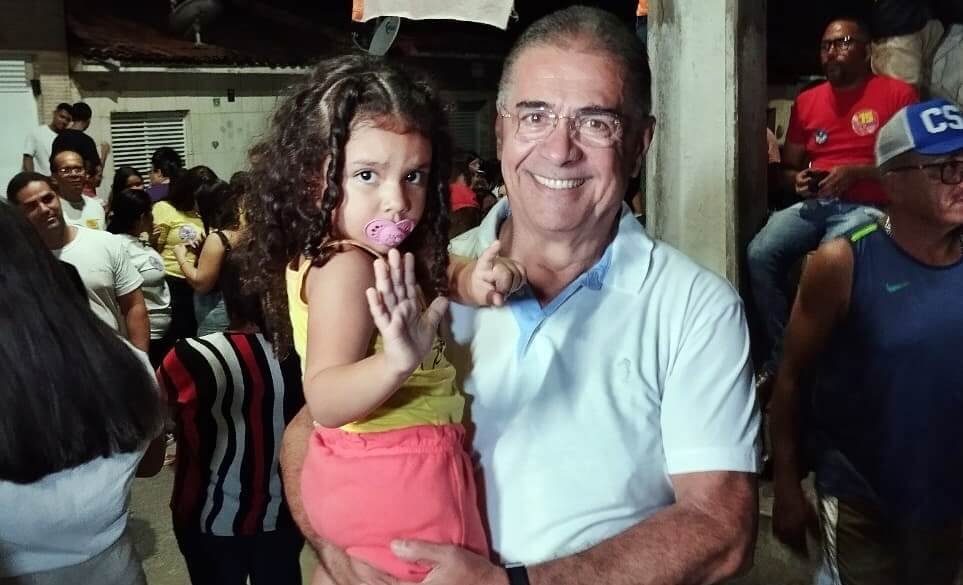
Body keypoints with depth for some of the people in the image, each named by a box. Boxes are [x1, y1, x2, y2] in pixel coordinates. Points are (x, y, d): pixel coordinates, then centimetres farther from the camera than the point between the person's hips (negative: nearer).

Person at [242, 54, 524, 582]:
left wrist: (475, 279, -15)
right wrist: (397, 362, -50)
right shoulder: (347, 267, -24)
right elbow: (324, 402, -32)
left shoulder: (368, 253, 4)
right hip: (396, 478, -9)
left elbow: (440, 272, 8)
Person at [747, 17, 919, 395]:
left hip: (866, 207, -4)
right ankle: (781, 356, -12)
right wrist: (797, 179, -1)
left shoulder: (898, 94, 3)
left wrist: (855, 172, -14)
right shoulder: (806, 101, 17)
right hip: (813, 204, 5)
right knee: (760, 253, -23)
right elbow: (788, 166, 23)